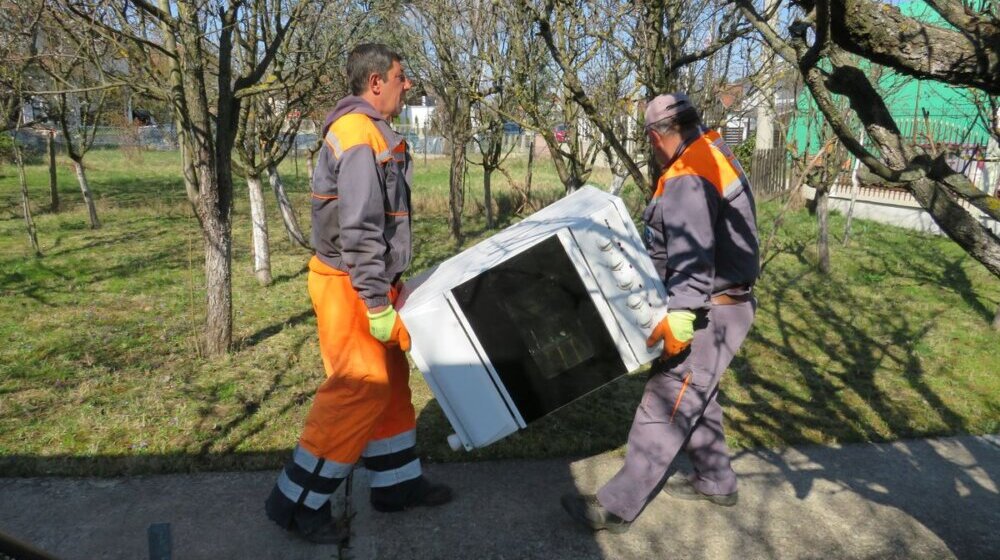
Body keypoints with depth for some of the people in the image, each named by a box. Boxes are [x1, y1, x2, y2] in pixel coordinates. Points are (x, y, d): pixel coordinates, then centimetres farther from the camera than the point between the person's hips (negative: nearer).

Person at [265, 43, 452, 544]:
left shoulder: (372, 132, 15)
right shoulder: (358, 133, -18)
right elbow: (358, 228, -24)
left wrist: (388, 286, 20)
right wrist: (377, 303, -24)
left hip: (370, 281, 10)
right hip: (351, 287, -10)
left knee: (389, 381, 15)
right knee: (360, 389, -5)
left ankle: (396, 482, 27)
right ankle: (297, 501, 8)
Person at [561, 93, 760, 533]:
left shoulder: (687, 178, -20)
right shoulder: (716, 157, 12)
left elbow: (694, 260, -30)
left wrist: (678, 316, -34)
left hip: (710, 312, -10)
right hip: (719, 304, 11)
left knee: (664, 405, -6)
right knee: (695, 396, 21)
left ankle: (616, 508, 1)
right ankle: (715, 482, 37)